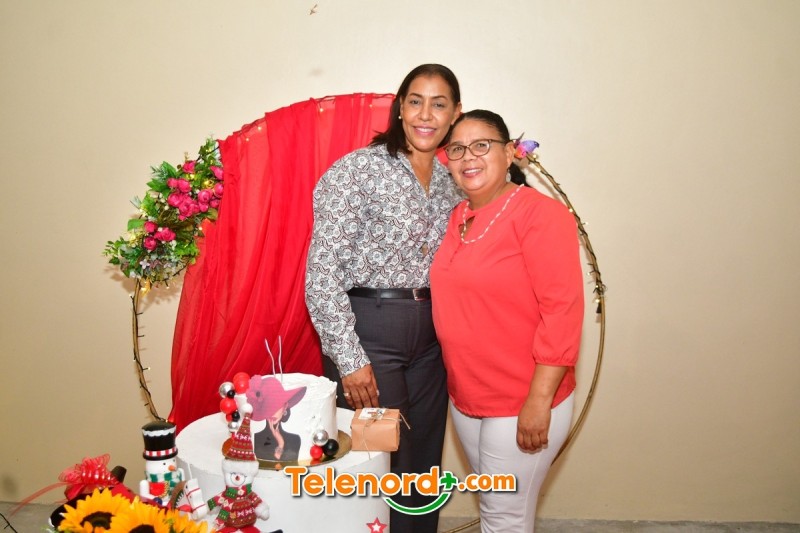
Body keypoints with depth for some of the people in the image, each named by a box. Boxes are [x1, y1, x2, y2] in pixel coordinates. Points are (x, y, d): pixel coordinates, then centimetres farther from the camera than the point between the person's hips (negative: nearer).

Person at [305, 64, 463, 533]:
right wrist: (350, 359, -16)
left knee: (424, 465, 16)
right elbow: (321, 272, -14)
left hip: (430, 337, 6)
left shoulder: (451, 182, 10)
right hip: (368, 333, -6)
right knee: (383, 468, 5)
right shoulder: (358, 169, -10)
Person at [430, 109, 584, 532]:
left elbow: (563, 310, -19)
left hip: (522, 405, -6)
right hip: (465, 397, 6)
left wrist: (539, 401, -21)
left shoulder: (540, 214, -15)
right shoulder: (458, 217, 6)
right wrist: (458, 386, 8)